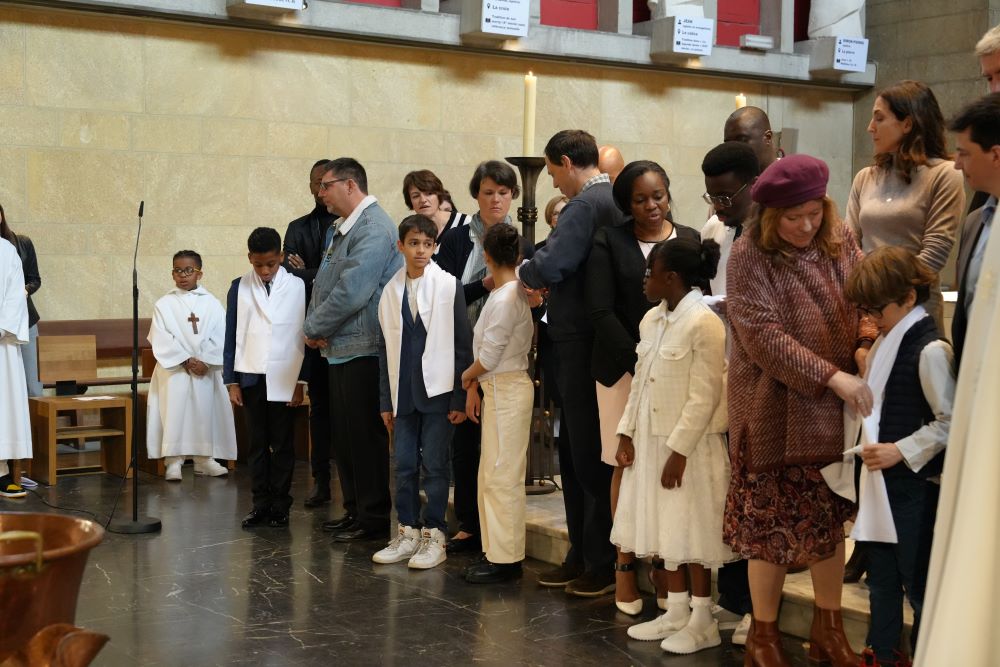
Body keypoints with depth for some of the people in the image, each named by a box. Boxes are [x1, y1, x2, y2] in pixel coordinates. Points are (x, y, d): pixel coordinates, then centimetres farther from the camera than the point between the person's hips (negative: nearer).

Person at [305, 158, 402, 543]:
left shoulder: (373, 229, -14)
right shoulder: (341, 230, 17)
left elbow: (352, 291, -22)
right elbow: (325, 284, 18)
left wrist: (313, 328, -11)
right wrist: (316, 328, 1)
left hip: (364, 349, -10)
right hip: (339, 348, 10)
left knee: (364, 435, -3)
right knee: (343, 435, 14)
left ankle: (374, 518, 5)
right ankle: (354, 510, 24)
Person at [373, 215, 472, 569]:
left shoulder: (449, 286, -4)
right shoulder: (391, 291, 7)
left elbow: (462, 344, -4)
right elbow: (385, 349, 12)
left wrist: (460, 398, -7)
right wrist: (386, 401, 10)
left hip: (438, 391, -4)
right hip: (404, 393, 4)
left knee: (434, 464, 0)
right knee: (404, 464, 8)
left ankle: (434, 536, 10)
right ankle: (408, 533, 20)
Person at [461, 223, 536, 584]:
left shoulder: (505, 298, -18)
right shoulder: (511, 292, 11)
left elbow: (489, 356, -17)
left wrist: (467, 376, 1)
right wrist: (475, 387, 12)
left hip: (507, 389, -10)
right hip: (498, 388, 10)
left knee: (501, 476, -5)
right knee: (493, 475, 14)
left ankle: (506, 560, 1)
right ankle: (497, 552, 22)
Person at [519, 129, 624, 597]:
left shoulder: (586, 205, -16)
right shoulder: (614, 202, 13)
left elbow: (548, 265, -25)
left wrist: (526, 274, -4)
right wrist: (546, 282, 11)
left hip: (584, 346, -10)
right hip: (589, 343, 10)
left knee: (590, 458, -1)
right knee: (575, 456, 16)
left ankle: (604, 566, 8)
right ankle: (582, 557, 24)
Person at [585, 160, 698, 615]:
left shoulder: (690, 240, 9)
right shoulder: (609, 241, 3)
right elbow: (601, 310, -5)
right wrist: (640, 363, -13)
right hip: (623, 368, -1)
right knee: (627, 466, 1)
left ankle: (665, 565, 10)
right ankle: (625, 566, 10)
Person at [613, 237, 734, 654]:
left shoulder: (703, 323, -17)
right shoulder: (651, 320, 8)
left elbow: (704, 396, -18)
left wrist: (679, 450, -18)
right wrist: (627, 433, 7)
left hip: (690, 445, -8)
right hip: (652, 440, 8)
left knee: (692, 531, 1)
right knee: (664, 528, 13)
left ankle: (702, 621, 14)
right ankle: (676, 612, 25)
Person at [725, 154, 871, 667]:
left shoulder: (840, 241, 4)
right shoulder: (750, 255, -12)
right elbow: (762, 335, -18)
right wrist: (832, 377, -22)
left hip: (835, 408, 5)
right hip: (777, 409, -5)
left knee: (829, 518, 13)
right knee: (773, 521, 4)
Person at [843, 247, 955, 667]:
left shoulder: (929, 349, -16)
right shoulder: (887, 342, 10)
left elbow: (950, 421, -18)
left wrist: (901, 451, -21)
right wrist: (868, 450, 11)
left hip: (915, 485, -9)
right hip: (881, 481, 9)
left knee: (918, 581, 2)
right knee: (880, 577, 17)